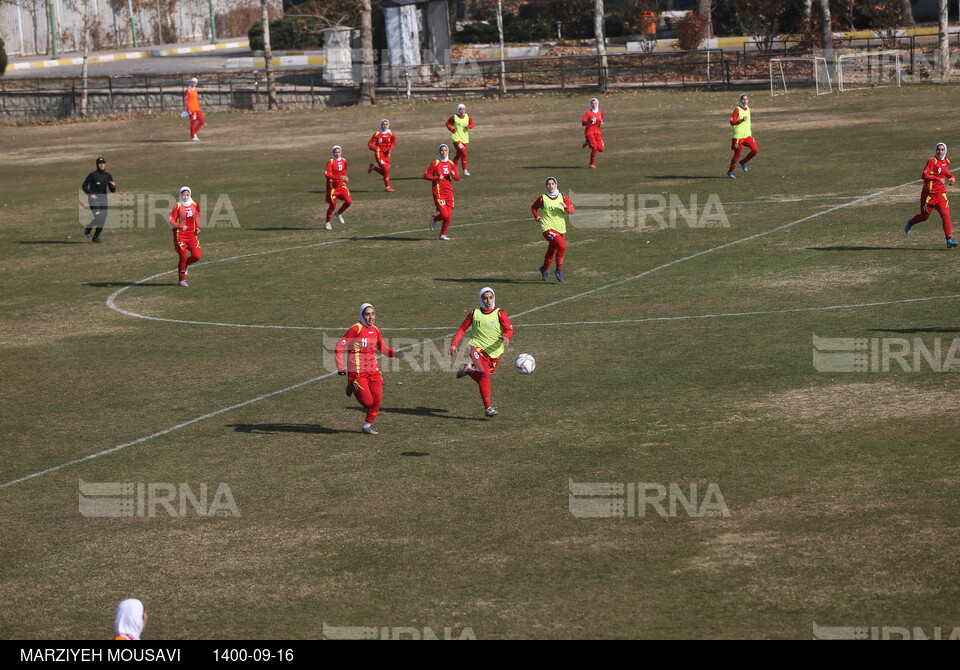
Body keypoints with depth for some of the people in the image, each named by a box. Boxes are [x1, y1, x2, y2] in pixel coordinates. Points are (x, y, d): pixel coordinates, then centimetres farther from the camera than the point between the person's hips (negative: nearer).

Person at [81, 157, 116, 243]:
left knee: (103, 220, 1)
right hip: (94, 199, -5)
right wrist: (90, 194, -13)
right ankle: (88, 227, 8)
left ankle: (96, 237, 20)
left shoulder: (108, 176, 6)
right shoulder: (93, 175, -6)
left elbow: (112, 191, 7)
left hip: (103, 199, 5)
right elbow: (84, 186, 0)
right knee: (99, 217, -20)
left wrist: (113, 186, -15)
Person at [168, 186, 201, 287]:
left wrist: (197, 228, 7)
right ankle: (182, 280, 12)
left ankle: (184, 265, 25)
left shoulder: (195, 205, 5)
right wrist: (180, 226, -28)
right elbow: (171, 220, -14)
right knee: (183, 257, -4)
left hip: (192, 235, 4)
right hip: (180, 235, -4)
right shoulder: (177, 206, -9)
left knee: (197, 256, -6)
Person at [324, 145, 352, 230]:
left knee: (349, 201, -9)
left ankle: (339, 214, 19)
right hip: (332, 186, -5)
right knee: (333, 205, -1)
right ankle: (327, 223, 19)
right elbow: (327, 174, -23)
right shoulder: (330, 162, -13)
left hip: (341, 185, 5)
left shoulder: (343, 161, 6)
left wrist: (345, 177, -2)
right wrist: (339, 177, -30)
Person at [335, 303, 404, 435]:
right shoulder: (355, 329, -12)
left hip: (373, 370, 6)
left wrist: (395, 354, 3)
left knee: (377, 398, -7)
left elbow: (382, 348, 22)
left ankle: (367, 425, 12)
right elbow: (339, 347, -10)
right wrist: (341, 367, -16)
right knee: (367, 402, -7)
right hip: (357, 371, -6)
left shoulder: (375, 330, 8)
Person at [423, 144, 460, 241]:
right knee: (445, 215, -12)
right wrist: (437, 178, -18)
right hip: (439, 192, -5)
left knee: (449, 216, 0)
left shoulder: (451, 164, 9)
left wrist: (454, 175, -10)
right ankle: (434, 219, 21)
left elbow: (458, 177, 12)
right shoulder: (435, 163, -5)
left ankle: (443, 235, 16)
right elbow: (426, 175, -6)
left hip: (449, 192, 5)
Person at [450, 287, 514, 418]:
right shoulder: (475, 314, 5)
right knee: (484, 374, -24)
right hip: (477, 348, -2)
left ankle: (468, 369, 39)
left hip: (494, 353, 2)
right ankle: (488, 407, -23)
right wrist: (454, 343, 2)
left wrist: (506, 336, -31)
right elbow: (462, 329, 14)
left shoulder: (500, 314, 0)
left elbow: (510, 330, -7)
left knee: (484, 377, 8)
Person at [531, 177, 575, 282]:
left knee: (551, 251, 15)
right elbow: (534, 208, 16)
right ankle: (559, 270, -10)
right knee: (562, 246, -24)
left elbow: (572, 210, 0)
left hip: (560, 229, 4)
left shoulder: (562, 197, 6)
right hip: (548, 228, -4)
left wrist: (566, 207, -21)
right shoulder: (542, 198, 0)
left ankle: (544, 269, 40)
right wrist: (537, 216, -3)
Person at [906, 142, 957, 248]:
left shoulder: (946, 162, 8)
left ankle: (949, 240, -14)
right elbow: (924, 176, -23)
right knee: (924, 216, 12)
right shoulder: (932, 161, -14)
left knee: (945, 215, -12)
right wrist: (938, 179, -31)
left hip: (941, 194, 4)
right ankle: (911, 222, 45)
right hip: (929, 193, -4)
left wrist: (952, 177, 10)